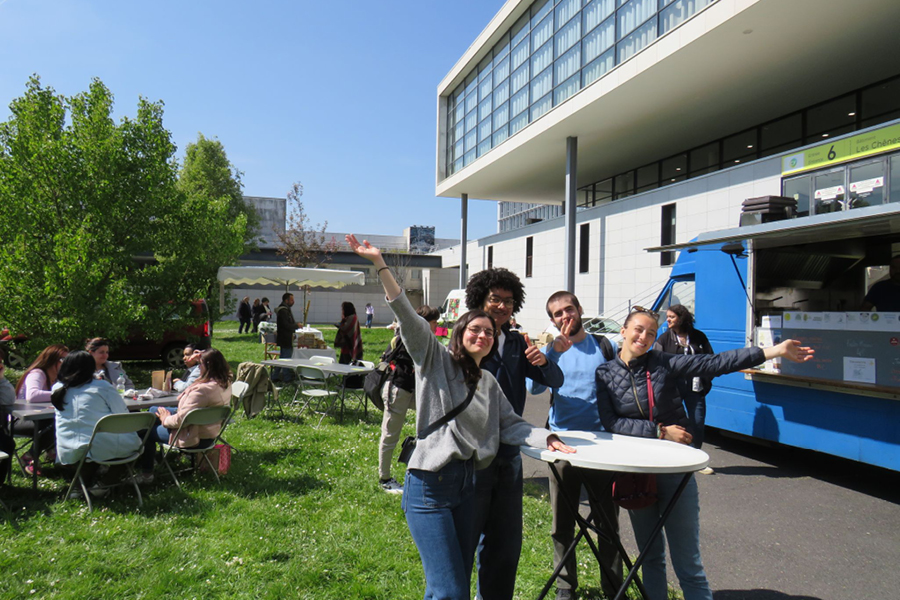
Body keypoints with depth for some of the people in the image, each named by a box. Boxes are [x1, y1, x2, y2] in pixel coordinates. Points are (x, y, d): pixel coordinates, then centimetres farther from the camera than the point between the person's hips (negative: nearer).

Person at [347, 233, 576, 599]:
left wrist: (545, 438, -9)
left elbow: (511, 425, 10)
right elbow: (408, 318, -13)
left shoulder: (489, 384, 16)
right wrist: (380, 265, -22)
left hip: (466, 485, 7)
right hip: (429, 486, -7)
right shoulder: (436, 360, -2)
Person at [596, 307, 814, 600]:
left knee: (688, 562, 3)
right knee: (650, 556, 16)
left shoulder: (663, 363, -4)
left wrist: (775, 350, -14)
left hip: (675, 469, -1)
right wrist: (660, 431, -17)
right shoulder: (605, 373, -2)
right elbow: (610, 422, -11)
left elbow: (716, 363, -9)